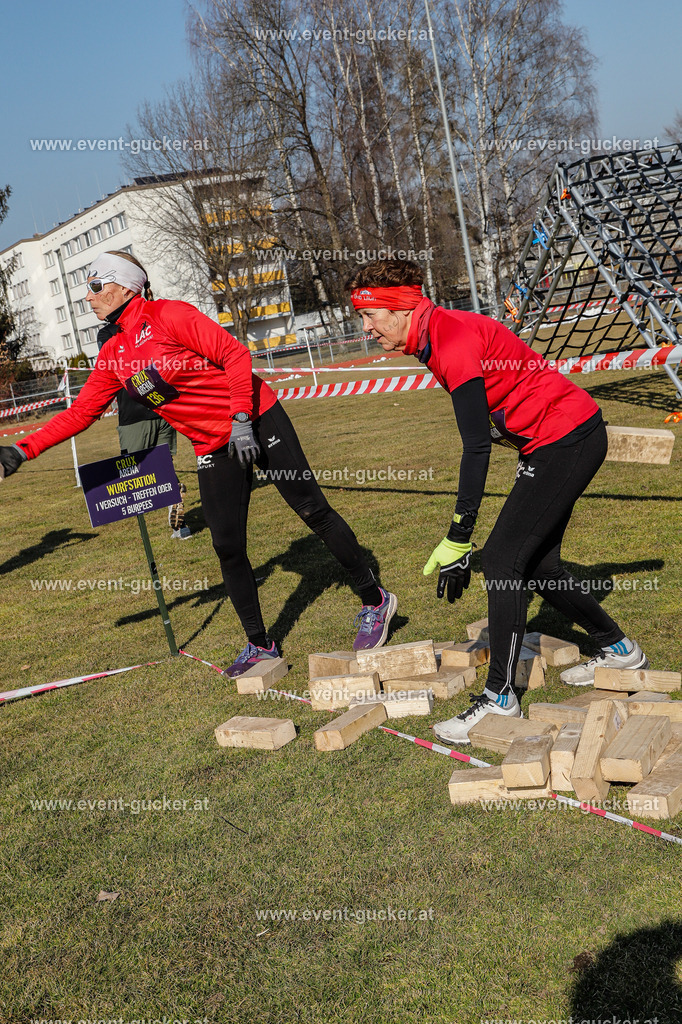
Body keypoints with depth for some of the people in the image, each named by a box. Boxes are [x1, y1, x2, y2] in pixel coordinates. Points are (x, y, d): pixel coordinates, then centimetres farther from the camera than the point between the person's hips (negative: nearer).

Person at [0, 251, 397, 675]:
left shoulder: (169, 315, -12)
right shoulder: (113, 356, 8)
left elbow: (235, 354, -14)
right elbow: (81, 412, 10)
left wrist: (241, 420, -20)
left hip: (257, 421, -6)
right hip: (214, 448, 6)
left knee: (312, 509, -4)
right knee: (228, 546, 1)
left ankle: (375, 601, 12)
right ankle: (260, 645, 16)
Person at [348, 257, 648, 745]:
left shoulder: (454, 340, -23)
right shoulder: (437, 335, 7)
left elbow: (477, 448, -27)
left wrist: (458, 539, -26)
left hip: (567, 440, -10)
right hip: (551, 443, 10)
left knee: (503, 559, -11)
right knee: (536, 564, 13)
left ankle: (500, 697, -2)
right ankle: (619, 649, 31)